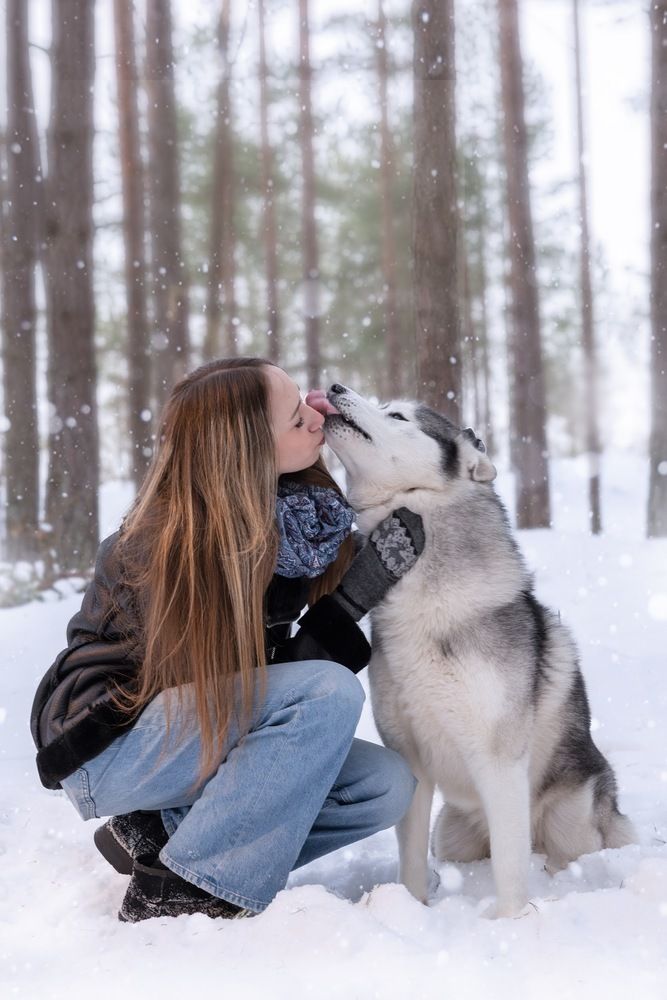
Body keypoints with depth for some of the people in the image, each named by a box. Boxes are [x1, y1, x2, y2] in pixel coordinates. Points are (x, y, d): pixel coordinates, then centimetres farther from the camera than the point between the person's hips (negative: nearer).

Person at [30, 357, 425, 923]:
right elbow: (243, 682, -22)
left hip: (206, 736, 8)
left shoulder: (290, 505, -6)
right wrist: (364, 585, -27)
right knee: (328, 693, -28)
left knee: (387, 787, -11)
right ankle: (174, 891, -20)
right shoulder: (178, 543, -26)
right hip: (107, 744, -8)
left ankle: (158, 833, -2)